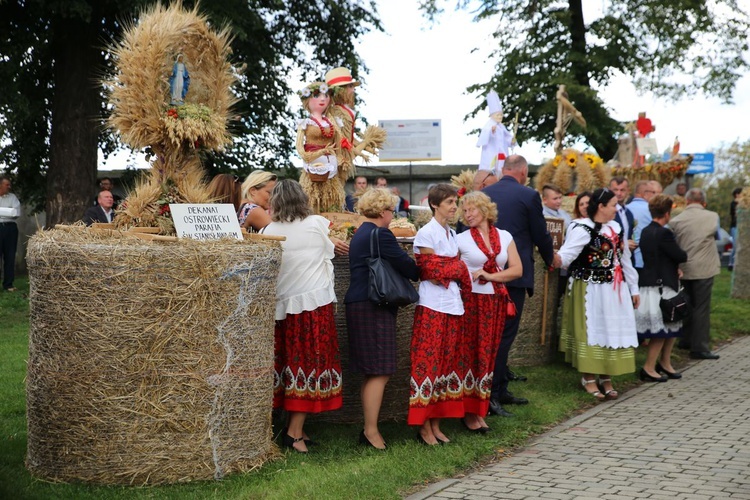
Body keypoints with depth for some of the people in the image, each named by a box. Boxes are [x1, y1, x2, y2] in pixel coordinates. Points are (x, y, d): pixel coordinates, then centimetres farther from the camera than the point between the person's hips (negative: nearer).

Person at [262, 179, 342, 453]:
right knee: (311, 362, 2)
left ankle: (293, 427, 17)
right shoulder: (318, 224, -5)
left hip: (284, 305, 2)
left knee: (291, 361, 11)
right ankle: (295, 431, -2)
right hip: (315, 302, -2)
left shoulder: (270, 231, -4)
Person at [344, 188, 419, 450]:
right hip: (373, 308, -11)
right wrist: (421, 272, 6)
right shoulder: (380, 235, -14)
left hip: (361, 306, 11)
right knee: (379, 371, -7)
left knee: (372, 373, 13)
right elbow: (406, 265, -12)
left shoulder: (360, 234, 17)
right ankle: (371, 431, -5)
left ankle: (369, 428, 18)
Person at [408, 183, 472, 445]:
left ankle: (436, 425, 14)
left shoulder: (452, 234, 16)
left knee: (447, 363, 8)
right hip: (432, 307, -8)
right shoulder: (426, 233, -8)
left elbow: (458, 268, 15)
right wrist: (458, 271, -2)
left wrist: (447, 273, -3)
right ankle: (424, 427, 2)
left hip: (453, 305, 8)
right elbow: (432, 273, -12)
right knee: (428, 363, -5)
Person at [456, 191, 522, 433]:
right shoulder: (461, 239, 2)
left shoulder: (505, 237, 8)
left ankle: (480, 410, 12)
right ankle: (468, 412, 4)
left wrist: (490, 276, -7)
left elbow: (517, 270, 2)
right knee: (469, 354, -2)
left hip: (496, 303, 3)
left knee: (488, 355, 5)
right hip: (470, 301, -3)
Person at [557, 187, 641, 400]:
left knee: (612, 330, 8)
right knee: (591, 330, 0)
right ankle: (589, 378, 11)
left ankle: (606, 378, 17)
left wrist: (633, 288, 19)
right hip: (590, 289, -7)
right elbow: (566, 255, -24)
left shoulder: (616, 228, 10)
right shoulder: (582, 229, -13)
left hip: (615, 289, 7)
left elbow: (625, 260, 17)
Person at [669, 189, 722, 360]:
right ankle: (700, 347, -1)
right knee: (702, 308, 0)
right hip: (704, 269, -3)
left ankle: (687, 340, 28)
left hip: (683, 270, 3)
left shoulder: (676, 220, -2)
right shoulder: (713, 217, -5)